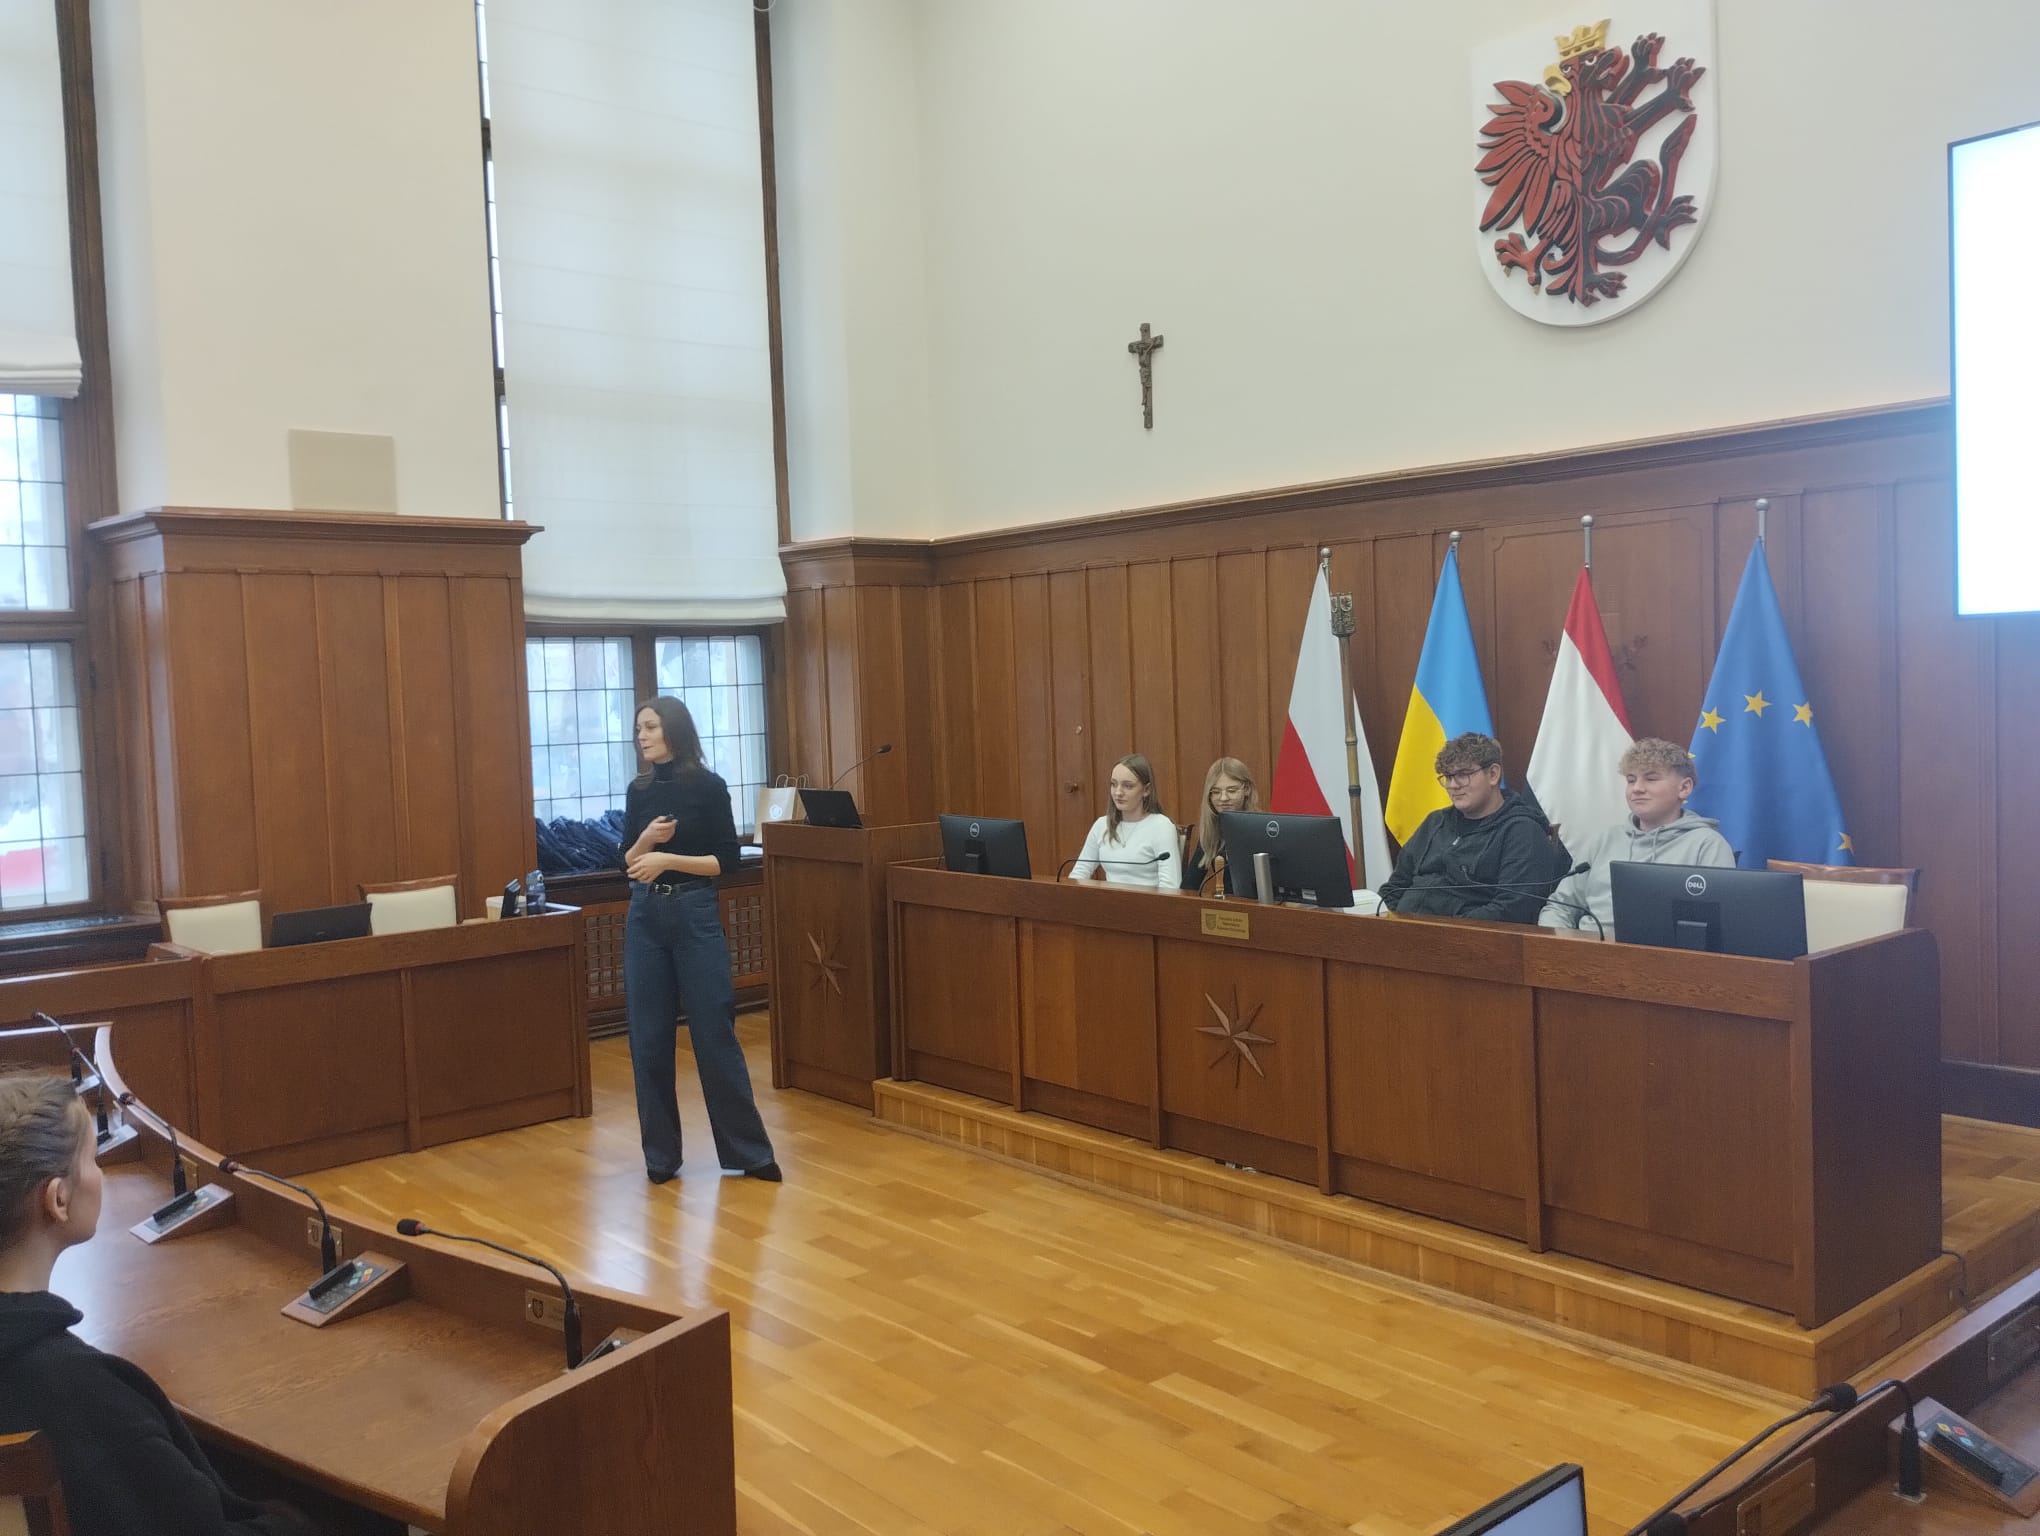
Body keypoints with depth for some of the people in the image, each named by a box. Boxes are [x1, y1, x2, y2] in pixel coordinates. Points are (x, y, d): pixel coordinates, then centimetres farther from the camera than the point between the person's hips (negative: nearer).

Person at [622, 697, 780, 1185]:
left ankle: (748, 1150, 7)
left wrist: (669, 859, -16)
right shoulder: (638, 791, 8)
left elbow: (727, 859, -7)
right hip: (644, 917, 5)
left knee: (714, 1033, -3)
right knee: (648, 1037, 5)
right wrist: (645, 839, -8)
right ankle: (660, 1153, 16)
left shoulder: (708, 786, -5)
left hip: (695, 915, -4)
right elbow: (627, 864, 11)